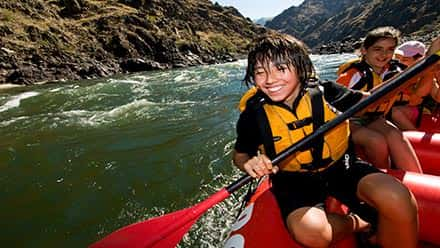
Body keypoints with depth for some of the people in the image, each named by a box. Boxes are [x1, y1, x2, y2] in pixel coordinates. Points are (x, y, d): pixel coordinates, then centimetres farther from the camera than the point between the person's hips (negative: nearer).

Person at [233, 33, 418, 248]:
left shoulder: (325, 93, -10)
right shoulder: (253, 114, -12)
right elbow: (239, 155, 3)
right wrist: (249, 163, -21)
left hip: (341, 167, 2)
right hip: (294, 182, -1)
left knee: (399, 200, -25)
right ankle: (360, 223, -2)